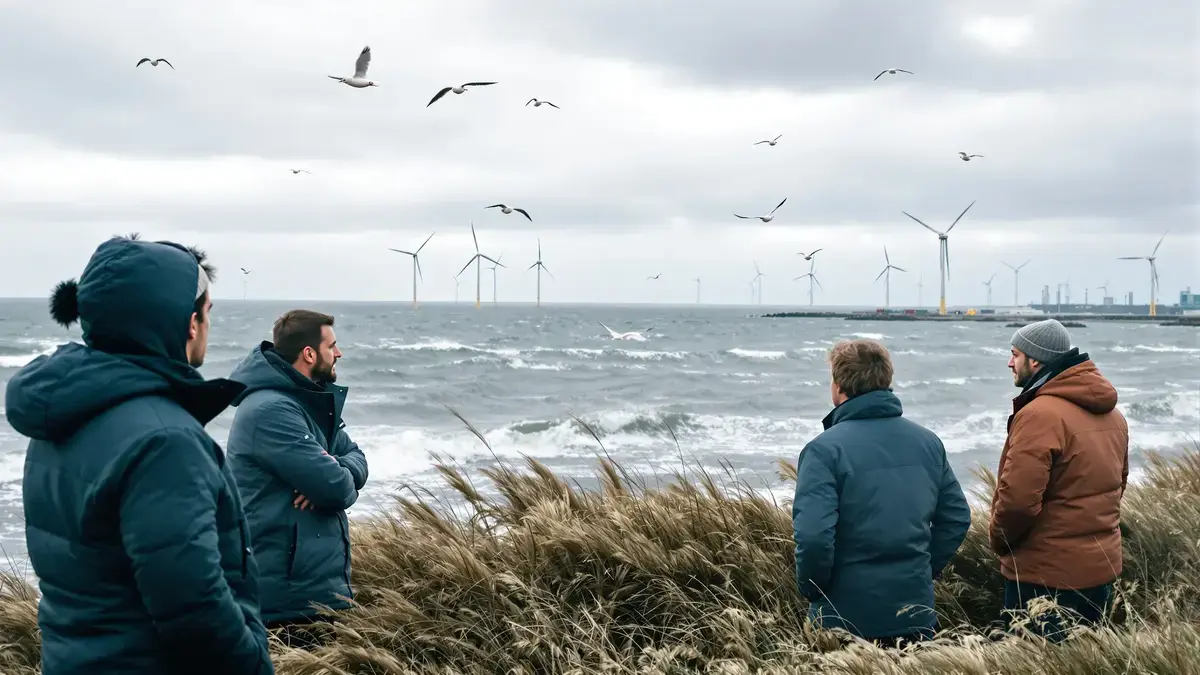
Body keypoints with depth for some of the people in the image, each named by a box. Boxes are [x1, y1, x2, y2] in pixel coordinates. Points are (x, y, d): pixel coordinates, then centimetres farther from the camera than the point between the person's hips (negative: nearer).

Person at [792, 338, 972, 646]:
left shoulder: (824, 450, -16)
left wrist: (811, 589, -8)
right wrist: (926, 570, 14)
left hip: (848, 612, -5)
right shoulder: (928, 441, 3)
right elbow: (957, 517, 7)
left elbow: (813, 536, -24)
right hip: (916, 608, 5)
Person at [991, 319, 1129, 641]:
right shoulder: (1111, 413, 8)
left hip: (1047, 575, -9)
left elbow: (1018, 499, -26)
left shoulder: (1040, 414, -21)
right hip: (1103, 567, 9)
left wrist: (999, 539, -8)